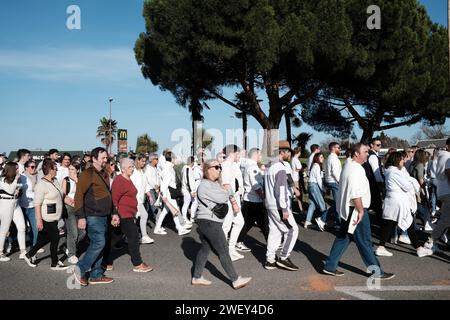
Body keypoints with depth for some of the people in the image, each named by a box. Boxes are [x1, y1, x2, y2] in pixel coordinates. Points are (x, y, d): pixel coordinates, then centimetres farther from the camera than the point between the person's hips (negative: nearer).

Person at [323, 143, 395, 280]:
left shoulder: (349, 166, 14)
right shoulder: (356, 169, -19)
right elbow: (355, 193, -26)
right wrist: (361, 211, -20)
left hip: (347, 209, 10)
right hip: (355, 210, -10)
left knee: (343, 238, 14)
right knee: (364, 241, 1)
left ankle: (330, 266, 19)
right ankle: (376, 271, 13)